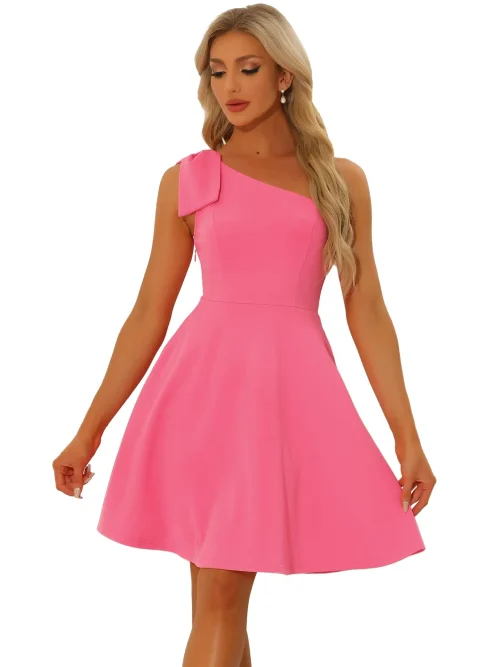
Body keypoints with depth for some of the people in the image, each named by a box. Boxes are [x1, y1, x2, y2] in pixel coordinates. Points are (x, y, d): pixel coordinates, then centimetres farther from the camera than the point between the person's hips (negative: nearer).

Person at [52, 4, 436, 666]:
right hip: (206, 384, 0)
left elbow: (367, 313, 7)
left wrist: (407, 436, 2)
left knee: (225, 596, 1)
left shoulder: (342, 181, 9)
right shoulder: (187, 180, 7)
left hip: (295, 387, 1)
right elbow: (149, 314, 8)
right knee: (219, 599, 1)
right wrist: (89, 431, 6)